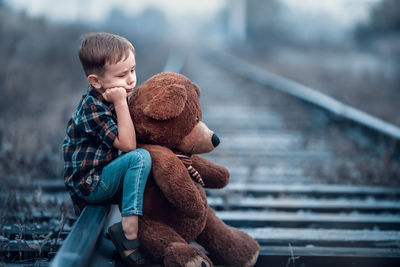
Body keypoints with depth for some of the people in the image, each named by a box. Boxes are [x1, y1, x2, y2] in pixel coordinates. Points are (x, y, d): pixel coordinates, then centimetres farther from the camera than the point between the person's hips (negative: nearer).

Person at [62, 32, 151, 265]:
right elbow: (127, 145, -28)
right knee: (140, 158, -26)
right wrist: (121, 103, -28)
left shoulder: (112, 98, 4)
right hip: (88, 183, -10)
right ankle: (129, 232, -28)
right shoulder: (92, 107, -23)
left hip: (103, 177, 10)